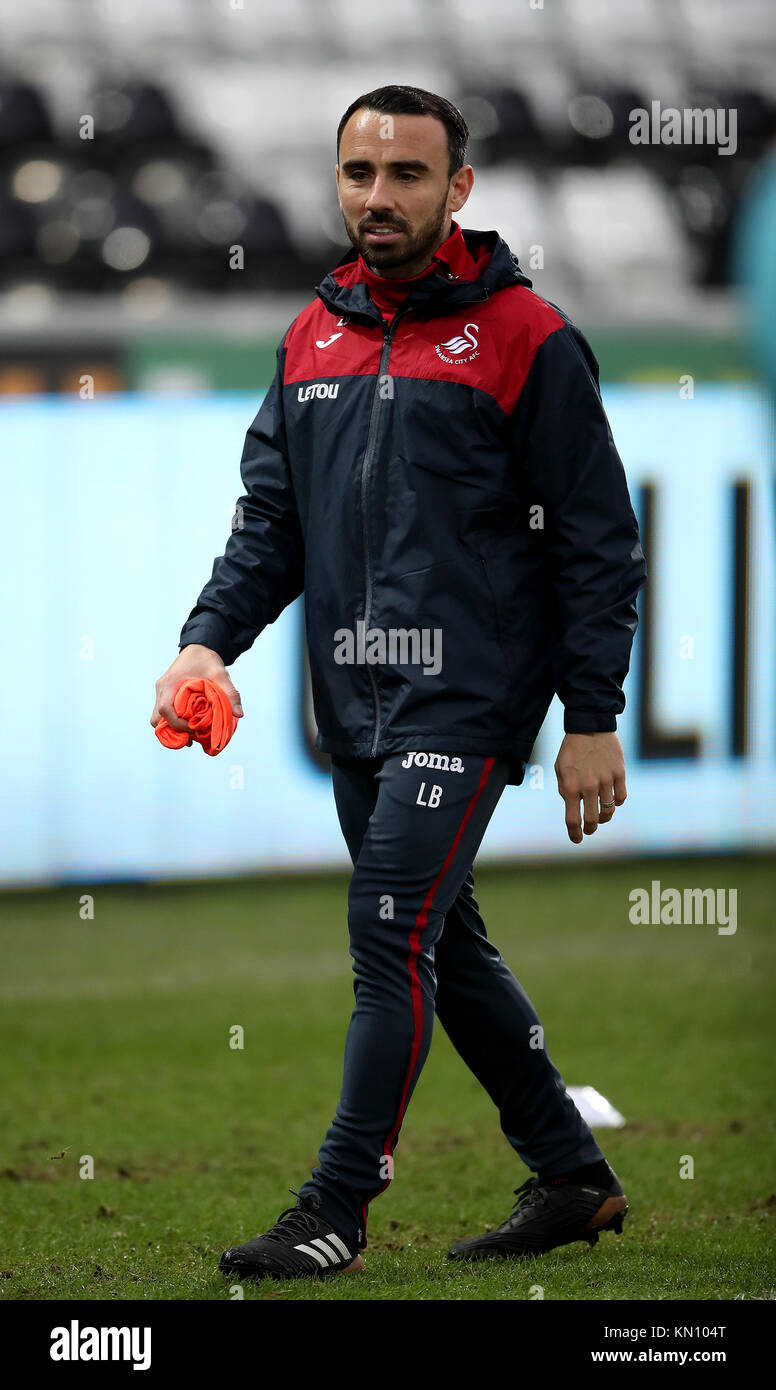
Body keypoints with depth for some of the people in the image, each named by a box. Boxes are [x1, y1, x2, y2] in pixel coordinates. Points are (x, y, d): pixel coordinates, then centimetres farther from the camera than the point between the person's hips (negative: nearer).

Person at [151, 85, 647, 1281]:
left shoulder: (525, 337, -7)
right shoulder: (312, 339, 12)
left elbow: (597, 541, -6)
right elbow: (270, 520, 14)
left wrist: (593, 718, -9)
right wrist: (210, 638, -3)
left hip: (468, 700, -7)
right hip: (354, 707, 7)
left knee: (394, 935, -13)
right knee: (443, 945, 12)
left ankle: (338, 1207, -7)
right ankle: (572, 1177, 24)